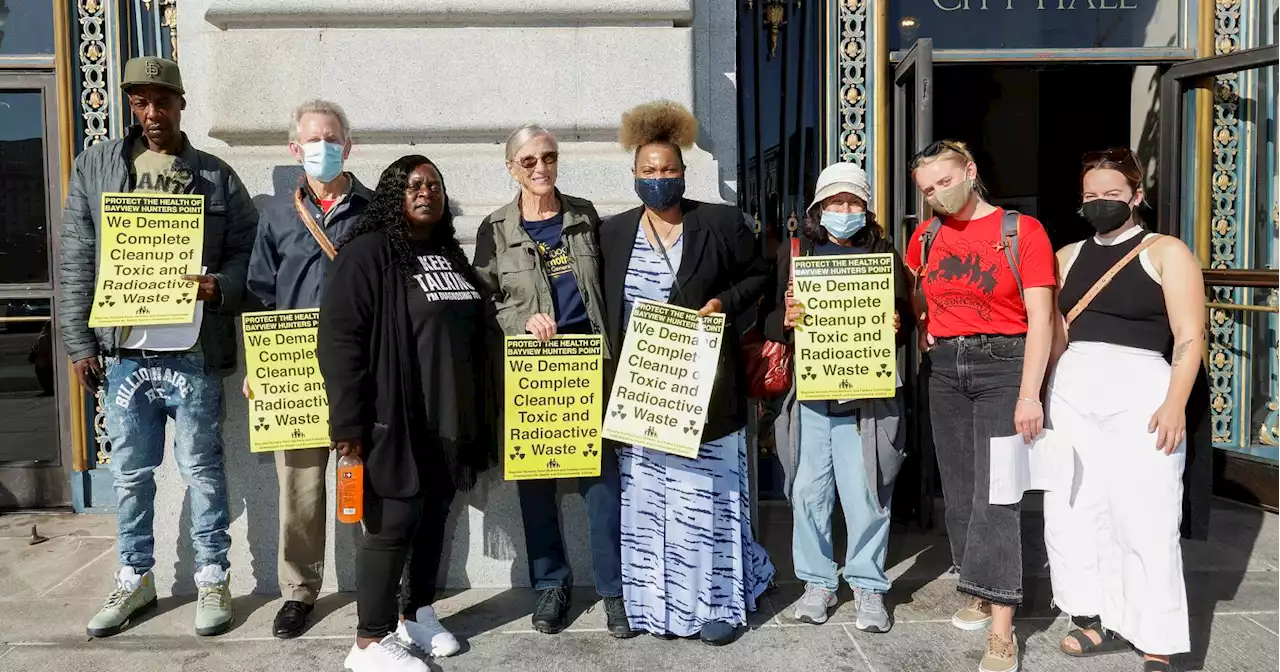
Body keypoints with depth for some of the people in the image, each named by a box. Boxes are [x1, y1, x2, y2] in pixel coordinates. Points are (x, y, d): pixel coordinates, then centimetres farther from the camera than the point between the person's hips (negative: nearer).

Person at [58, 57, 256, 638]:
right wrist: (79, 344, 2)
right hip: (122, 353, 2)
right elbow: (76, 261, 6)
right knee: (130, 473, 13)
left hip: (192, 352, -2)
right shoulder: (95, 166, 7)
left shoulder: (216, 177, 3)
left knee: (202, 470, 6)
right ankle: (135, 578, 28)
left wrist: (220, 286, -17)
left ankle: (213, 579, 20)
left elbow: (248, 251, 5)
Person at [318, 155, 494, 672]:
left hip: (450, 418, 7)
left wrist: (480, 412, 18)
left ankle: (418, 615, 30)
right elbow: (339, 337, -16)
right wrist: (349, 422, -19)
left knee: (434, 517, 14)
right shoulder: (370, 252, -10)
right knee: (394, 523, -2)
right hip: (396, 420, -7)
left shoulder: (451, 255, 14)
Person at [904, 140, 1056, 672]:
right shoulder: (925, 237, 8)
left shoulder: (1022, 231, -6)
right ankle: (981, 592, 26)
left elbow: (1041, 319, -10)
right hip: (944, 368, 5)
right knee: (959, 489, 9)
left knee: (994, 494, -10)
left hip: (1003, 365, -5)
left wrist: (1029, 394, -16)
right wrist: (920, 336, 6)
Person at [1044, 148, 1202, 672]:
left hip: (1140, 392, -5)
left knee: (1144, 520, -4)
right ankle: (1104, 620, 20)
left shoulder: (1165, 252, 2)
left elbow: (1189, 338, -5)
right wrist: (1041, 393, 7)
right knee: (1072, 510, 6)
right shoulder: (1068, 256, 16)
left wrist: (1175, 403, -15)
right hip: (1071, 392, 5)